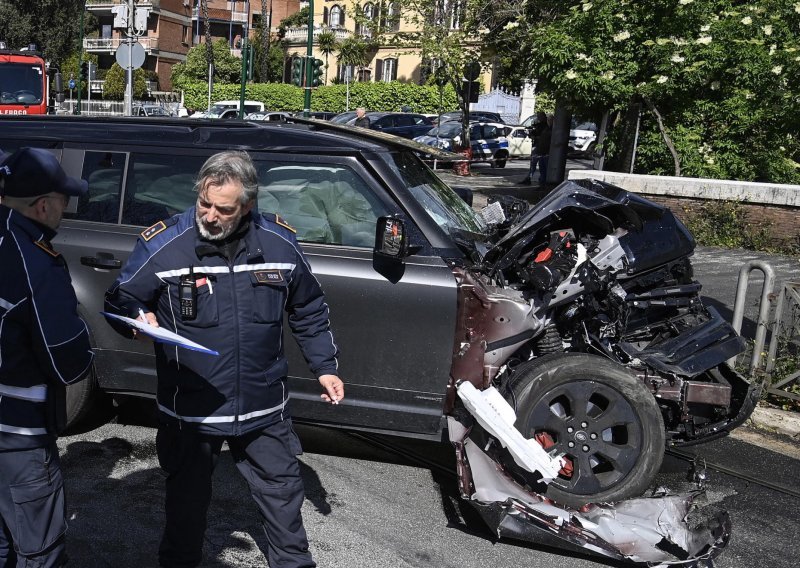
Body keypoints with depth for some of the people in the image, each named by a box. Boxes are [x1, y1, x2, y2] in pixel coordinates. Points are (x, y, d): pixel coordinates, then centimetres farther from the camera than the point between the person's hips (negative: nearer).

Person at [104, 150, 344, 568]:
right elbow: (118, 302, -3)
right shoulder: (162, 244, -13)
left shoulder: (280, 242, -5)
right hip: (190, 411, -2)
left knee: (282, 490, 18)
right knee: (187, 499, 18)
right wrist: (140, 317, -26)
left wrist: (324, 367, 7)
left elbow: (309, 312, 9)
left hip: (264, 409, 2)